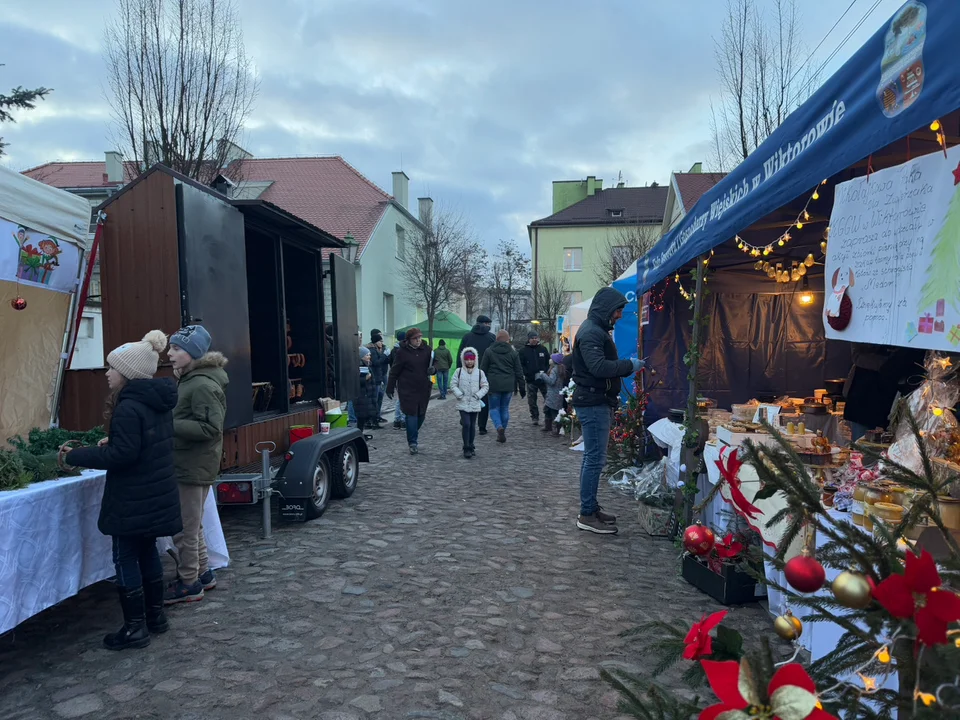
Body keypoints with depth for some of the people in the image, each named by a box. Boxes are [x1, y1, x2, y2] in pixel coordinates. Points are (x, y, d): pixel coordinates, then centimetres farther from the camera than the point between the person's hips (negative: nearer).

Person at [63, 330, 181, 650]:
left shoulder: (128, 408, -21)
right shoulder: (158, 402, 8)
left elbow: (121, 455, -24)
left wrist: (74, 456, -16)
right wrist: (112, 442, 17)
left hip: (133, 499, -9)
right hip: (156, 494, 9)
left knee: (126, 558, 1)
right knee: (147, 551, 19)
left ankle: (135, 628, 9)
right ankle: (155, 615, 29)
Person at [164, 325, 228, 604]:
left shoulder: (203, 385, -19)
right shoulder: (189, 380, 12)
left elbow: (210, 427, -25)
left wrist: (168, 425, -25)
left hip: (193, 468, -10)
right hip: (188, 465, 10)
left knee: (185, 529, 1)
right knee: (192, 526, 20)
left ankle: (189, 584, 14)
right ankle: (202, 574, 33)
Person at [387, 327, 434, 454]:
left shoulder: (427, 349, 3)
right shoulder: (402, 352, -7)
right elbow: (394, 371, -3)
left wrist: (432, 369, -10)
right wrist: (390, 388, -1)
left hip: (424, 388, 4)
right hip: (407, 388, -4)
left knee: (421, 414, 11)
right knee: (411, 414, -7)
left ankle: (412, 435, 34)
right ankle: (412, 443, -1)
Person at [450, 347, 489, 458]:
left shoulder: (480, 372, 2)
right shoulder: (459, 371, 0)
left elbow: (485, 386, 6)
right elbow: (453, 385, 0)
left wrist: (478, 395, -6)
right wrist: (459, 395, -10)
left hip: (475, 404, 2)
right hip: (463, 404, -2)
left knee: (472, 425, 10)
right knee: (466, 424, -12)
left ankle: (470, 446, 24)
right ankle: (467, 448, -4)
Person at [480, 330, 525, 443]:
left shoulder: (489, 352, 0)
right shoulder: (513, 352, 5)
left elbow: (483, 369, 2)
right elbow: (519, 372, 6)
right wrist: (521, 387, 11)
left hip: (493, 385, -2)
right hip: (508, 386, 2)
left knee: (494, 408, 8)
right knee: (505, 408, 13)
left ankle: (499, 427, -17)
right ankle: (502, 433, 15)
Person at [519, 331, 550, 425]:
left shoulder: (543, 349, 9)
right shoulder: (523, 350, 3)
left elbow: (549, 362, 12)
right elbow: (521, 365, -1)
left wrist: (545, 371, -4)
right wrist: (529, 374, -13)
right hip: (531, 380, -1)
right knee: (532, 400, 4)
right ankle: (535, 418, 13)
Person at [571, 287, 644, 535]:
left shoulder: (597, 330, 18)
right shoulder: (591, 332, -16)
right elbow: (599, 367, -28)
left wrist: (627, 366, 6)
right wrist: (629, 365, -19)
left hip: (598, 402, 11)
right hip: (593, 403, -11)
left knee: (593, 457, 15)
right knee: (595, 459, -7)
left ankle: (590, 508, 23)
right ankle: (587, 515, -1)